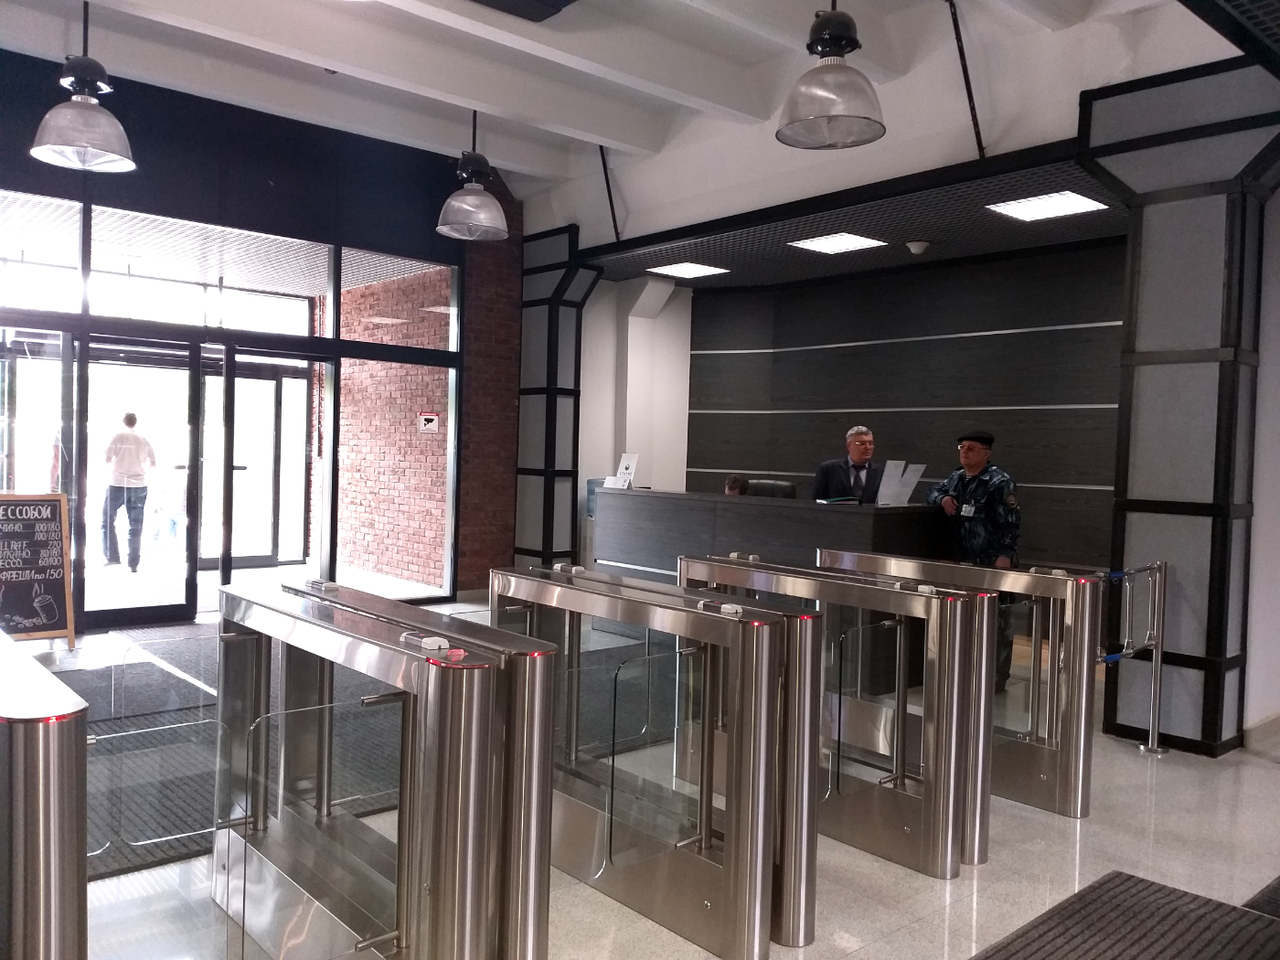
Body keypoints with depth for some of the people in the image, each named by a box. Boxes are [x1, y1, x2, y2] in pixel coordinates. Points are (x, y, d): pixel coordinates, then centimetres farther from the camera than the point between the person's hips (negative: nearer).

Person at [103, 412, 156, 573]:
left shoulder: (118, 437, -4)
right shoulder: (143, 440, 5)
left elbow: (107, 459, -4)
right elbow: (153, 462, 11)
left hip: (118, 484, -3)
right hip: (139, 486, 3)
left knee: (107, 520, 11)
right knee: (136, 526, 6)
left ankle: (113, 556, 1)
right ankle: (134, 563, 4)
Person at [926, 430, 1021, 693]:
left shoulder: (1000, 482, -11)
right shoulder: (956, 478, 13)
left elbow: (1010, 523, -15)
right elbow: (932, 492, 25)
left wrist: (1005, 555, -21)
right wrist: (942, 498, 1)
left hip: (993, 562, -8)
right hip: (965, 561, 8)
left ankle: (995, 677, 3)